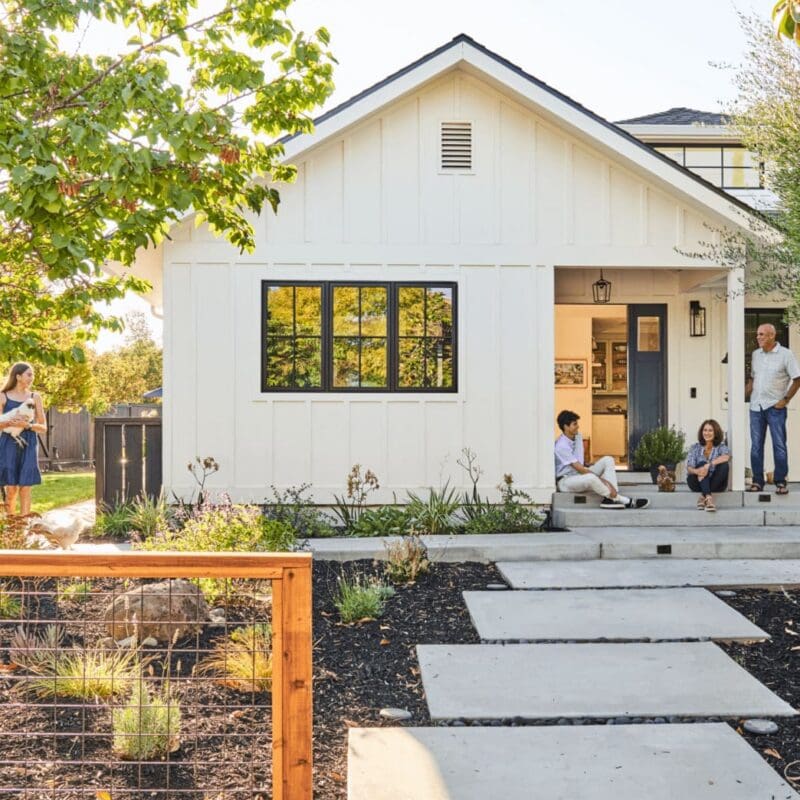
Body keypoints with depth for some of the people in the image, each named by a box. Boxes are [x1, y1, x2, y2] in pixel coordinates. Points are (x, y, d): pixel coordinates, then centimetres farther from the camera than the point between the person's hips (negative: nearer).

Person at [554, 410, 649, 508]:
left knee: (607, 460, -3)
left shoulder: (578, 437, 5)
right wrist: (602, 480, -21)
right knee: (591, 478, -39)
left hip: (579, 475, 10)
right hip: (565, 481, -10)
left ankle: (609, 499, -22)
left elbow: (580, 467, 8)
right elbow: (580, 469, -23)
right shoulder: (561, 446, -23)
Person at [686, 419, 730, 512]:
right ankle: (708, 497, -45)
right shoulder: (695, 447, 3)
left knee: (724, 465, -27)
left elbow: (726, 457, -26)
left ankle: (703, 496, -28)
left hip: (716, 484, 0)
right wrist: (696, 471, -35)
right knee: (702, 463, -27)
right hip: (697, 483, 0)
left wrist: (708, 465, -39)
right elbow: (689, 468, -10)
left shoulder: (721, 447, -1)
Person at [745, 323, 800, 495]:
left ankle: (781, 482, 8)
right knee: (756, 446, 7)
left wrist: (785, 400, -10)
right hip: (756, 406, 5)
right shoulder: (756, 354, 9)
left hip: (775, 406, -5)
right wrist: (744, 397, 8)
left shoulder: (785, 354, -6)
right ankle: (757, 481, 14)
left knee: (779, 445, -1)